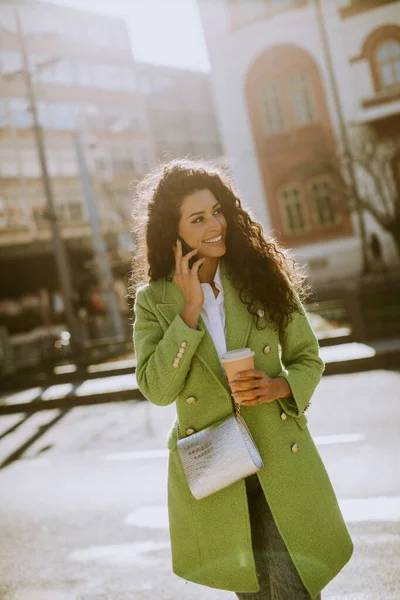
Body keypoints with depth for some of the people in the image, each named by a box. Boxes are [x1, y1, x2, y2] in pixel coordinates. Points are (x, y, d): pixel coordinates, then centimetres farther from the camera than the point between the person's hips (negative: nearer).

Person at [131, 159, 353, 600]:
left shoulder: (262, 275, -2)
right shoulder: (153, 300, -4)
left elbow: (307, 359, 5)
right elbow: (156, 389, -15)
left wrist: (279, 387, -16)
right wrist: (191, 307, -18)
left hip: (281, 460, 0)